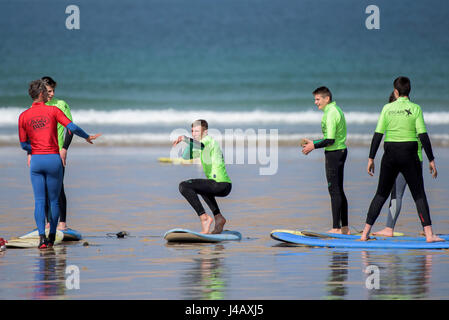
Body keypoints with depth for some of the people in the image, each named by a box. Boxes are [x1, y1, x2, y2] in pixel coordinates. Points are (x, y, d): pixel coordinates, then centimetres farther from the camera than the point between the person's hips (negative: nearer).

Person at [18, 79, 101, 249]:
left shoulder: (23, 116, 4)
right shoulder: (53, 111, -4)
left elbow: (24, 144, 5)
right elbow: (72, 128, -10)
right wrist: (87, 137, 7)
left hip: (36, 160, 1)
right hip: (54, 160, -1)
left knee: (39, 201, 1)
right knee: (54, 201, 12)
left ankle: (41, 236, -15)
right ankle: (52, 236, 19)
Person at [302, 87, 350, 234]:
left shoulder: (331, 113, -17)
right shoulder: (335, 110, 15)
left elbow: (330, 140, -23)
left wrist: (314, 146, -11)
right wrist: (313, 143, 18)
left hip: (334, 153, -10)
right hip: (341, 151, 10)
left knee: (334, 190, -8)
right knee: (339, 190, 13)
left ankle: (336, 228, -8)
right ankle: (344, 228, 16)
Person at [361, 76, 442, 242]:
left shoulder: (387, 108, 1)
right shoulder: (415, 109, -5)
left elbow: (378, 135, -1)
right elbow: (423, 135, -9)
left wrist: (371, 158, 4)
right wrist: (431, 160, -6)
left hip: (390, 155, 2)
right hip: (409, 156, -2)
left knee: (381, 194, 12)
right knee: (419, 194, 2)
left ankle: (365, 232, 10)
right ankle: (429, 234, -6)